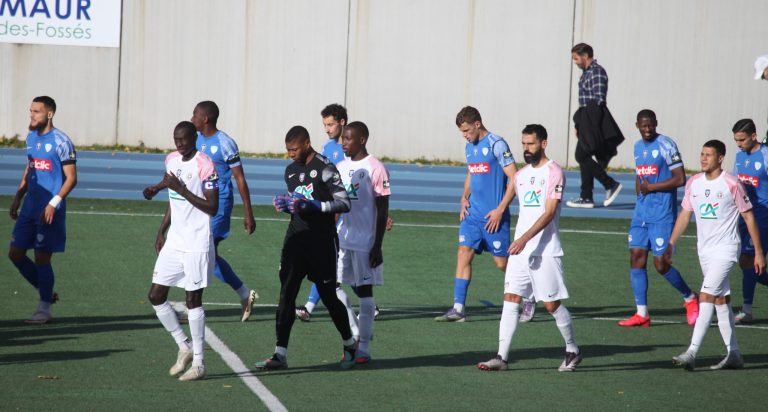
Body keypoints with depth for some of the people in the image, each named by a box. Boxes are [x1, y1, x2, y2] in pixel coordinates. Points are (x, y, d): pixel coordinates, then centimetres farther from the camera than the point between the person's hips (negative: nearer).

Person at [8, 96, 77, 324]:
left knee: (42, 258, -4)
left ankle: (44, 309, 8)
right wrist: (17, 198, 17)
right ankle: (46, 292, 22)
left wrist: (54, 203, -21)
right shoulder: (31, 138, 12)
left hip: (49, 212, -8)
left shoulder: (61, 141, -12)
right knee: (15, 254, 7)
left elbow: (71, 178, -13)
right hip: (30, 208, 8)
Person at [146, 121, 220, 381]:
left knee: (193, 299, -4)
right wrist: (161, 232, 18)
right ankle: (184, 347, 19)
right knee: (156, 295, 5)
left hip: (197, 244, -8)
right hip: (174, 241, 8)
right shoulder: (171, 160, 10)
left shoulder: (205, 165, -13)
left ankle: (198, 363, 3)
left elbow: (213, 207, -17)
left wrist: (182, 189, -22)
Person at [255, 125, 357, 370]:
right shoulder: (291, 171, 12)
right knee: (286, 296, -3)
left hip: (322, 242, -6)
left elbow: (344, 204, -13)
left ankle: (349, 345, 23)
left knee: (328, 296, 2)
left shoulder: (324, 168, -11)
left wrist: (313, 205, -23)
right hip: (296, 239, 6)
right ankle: (280, 354, -3)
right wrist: (286, 206, 2)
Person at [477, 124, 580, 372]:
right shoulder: (521, 175, 14)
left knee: (552, 304, -1)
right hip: (520, 250, 6)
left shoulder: (553, 172, -8)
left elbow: (549, 213, -17)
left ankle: (573, 351, 18)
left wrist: (525, 239, -25)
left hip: (545, 251, -6)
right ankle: (502, 357, -5)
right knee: (510, 299, -2)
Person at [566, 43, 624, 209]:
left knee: (582, 155, -12)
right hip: (587, 120, 10)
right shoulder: (587, 73, 18)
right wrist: (579, 125, 21)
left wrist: (592, 126, -22)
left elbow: (599, 99, -18)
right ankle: (586, 197, 11)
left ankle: (611, 184, -7)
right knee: (584, 157, 9)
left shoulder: (597, 72, -12)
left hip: (594, 119, -10)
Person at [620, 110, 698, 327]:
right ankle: (642, 313, 2)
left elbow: (680, 179, -14)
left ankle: (690, 298, 17)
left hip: (663, 213, -7)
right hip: (642, 211, 7)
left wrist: (652, 187, -12)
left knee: (661, 263, -7)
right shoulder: (638, 146, 14)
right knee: (636, 258, -1)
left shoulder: (666, 145, -10)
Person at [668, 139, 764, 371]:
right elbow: (685, 215, 15)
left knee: (706, 296, -17)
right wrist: (671, 244, 10)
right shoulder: (694, 183, 6)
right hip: (704, 251, 7)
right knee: (721, 300, 10)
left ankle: (691, 353, -22)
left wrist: (759, 252, -4)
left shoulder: (731, 184, -10)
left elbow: (748, 217, -4)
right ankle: (734, 355, 17)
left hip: (725, 250, -7)